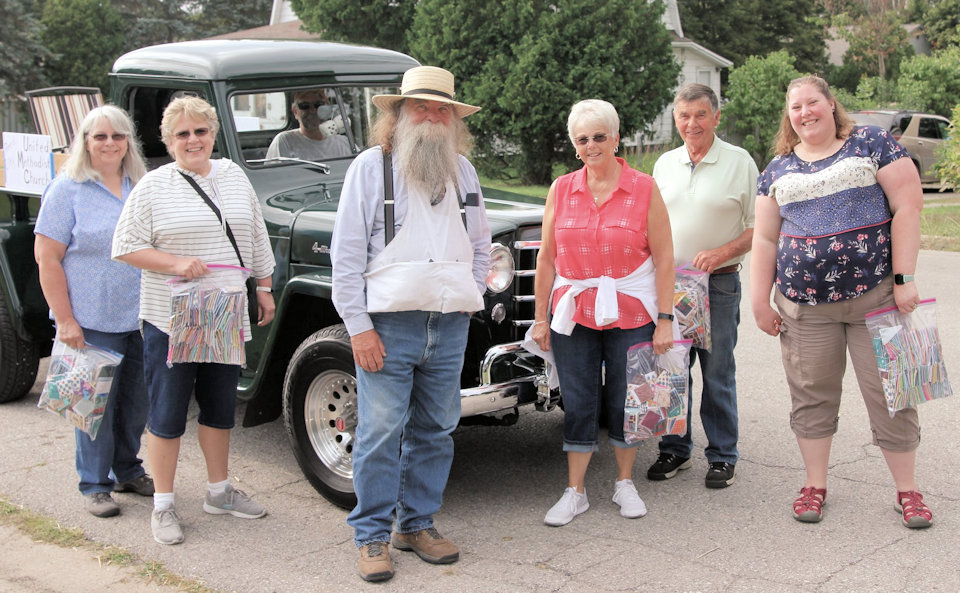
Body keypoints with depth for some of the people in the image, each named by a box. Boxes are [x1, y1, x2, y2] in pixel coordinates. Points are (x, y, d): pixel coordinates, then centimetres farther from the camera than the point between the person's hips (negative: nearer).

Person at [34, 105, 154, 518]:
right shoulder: (68, 189, -5)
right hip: (92, 323, -5)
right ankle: (94, 485, 16)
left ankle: (127, 470, 30)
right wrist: (65, 320, -13)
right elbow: (46, 257, -8)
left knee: (136, 401, 12)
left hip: (142, 318, 5)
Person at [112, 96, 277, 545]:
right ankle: (163, 505, 13)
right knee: (168, 412, 1)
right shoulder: (153, 187, -5)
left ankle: (219, 491, 30)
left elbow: (257, 239, 15)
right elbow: (125, 247, -7)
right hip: (171, 319, -4)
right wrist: (176, 263, -19)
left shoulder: (234, 177, 8)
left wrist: (264, 288, 13)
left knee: (221, 405, 15)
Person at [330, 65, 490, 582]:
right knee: (380, 433, -3)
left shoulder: (462, 171, 13)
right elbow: (346, 254, -6)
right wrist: (358, 327, -12)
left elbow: (480, 244, 23)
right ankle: (372, 537, 9)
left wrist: (469, 296, 10)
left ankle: (417, 524, 24)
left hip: (449, 327, 5)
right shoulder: (371, 166, -2)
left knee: (435, 431, 10)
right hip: (389, 324, -5)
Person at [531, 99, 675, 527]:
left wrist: (665, 320, -8)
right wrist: (540, 317, 4)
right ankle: (575, 492, 16)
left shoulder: (644, 189, -2)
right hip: (573, 311, 2)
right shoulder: (561, 190, 5)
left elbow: (664, 258, -3)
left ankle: (625, 484, 26)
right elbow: (546, 257, 7)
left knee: (625, 400, 7)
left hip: (630, 312, -2)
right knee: (578, 403, 5)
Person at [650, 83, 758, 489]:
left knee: (718, 374, 1)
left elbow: (759, 226, -2)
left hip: (719, 283, -4)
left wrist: (722, 253, -16)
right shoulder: (665, 164, 11)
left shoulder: (739, 162, -2)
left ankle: (722, 456, 13)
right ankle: (674, 449, 21)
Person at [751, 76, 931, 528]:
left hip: (875, 295, -3)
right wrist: (760, 302, 5)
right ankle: (815, 484, 21)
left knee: (889, 392, 2)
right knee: (811, 394, 7)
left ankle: (907, 489, 15)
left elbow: (907, 206, -4)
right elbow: (765, 239, 11)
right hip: (804, 304, 3)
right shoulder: (778, 169, 12)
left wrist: (904, 279, -11)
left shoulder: (872, 144, 2)